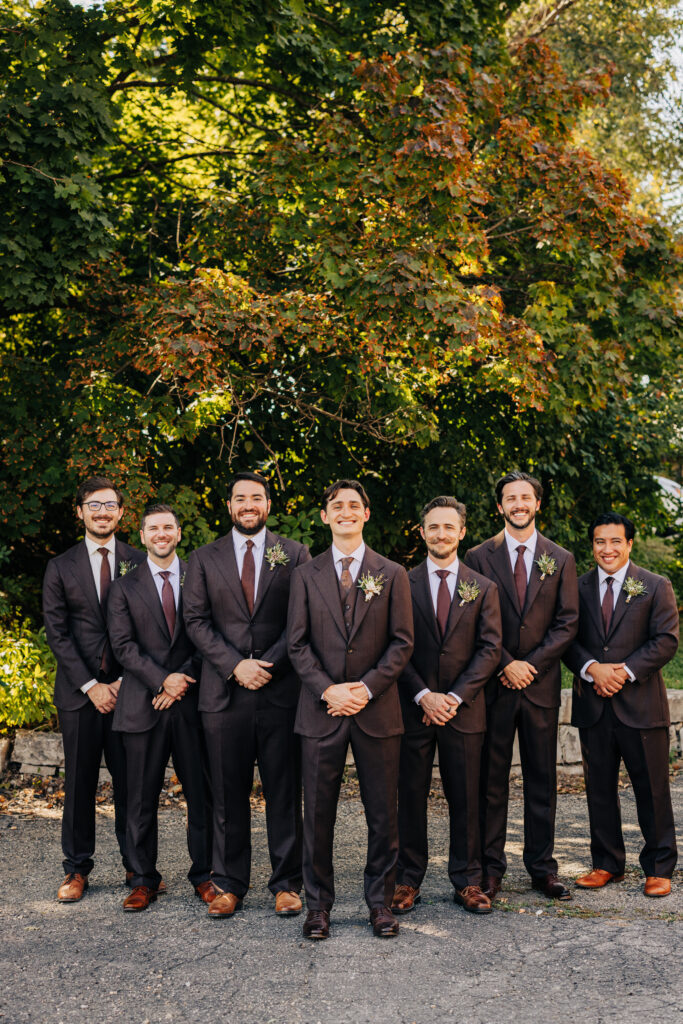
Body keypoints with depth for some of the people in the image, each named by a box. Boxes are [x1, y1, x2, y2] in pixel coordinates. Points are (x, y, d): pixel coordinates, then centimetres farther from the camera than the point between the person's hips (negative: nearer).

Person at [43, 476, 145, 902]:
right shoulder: (61, 568, 7)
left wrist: (127, 680, -7)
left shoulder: (139, 562, 6)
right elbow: (57, 632, 1)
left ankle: (137, 864, 14)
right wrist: (90, 686, -8)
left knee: (131, 779, 3)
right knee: (80, 781, 4)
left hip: (128, 687, 0)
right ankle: (77, 868, 15)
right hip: (79, 691, 0)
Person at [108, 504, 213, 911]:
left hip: (191, 701, 0)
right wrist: (162, 679, -11)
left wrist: (182, 682, -7)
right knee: (142, 798, 5)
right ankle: (144, 879, 17)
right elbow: (123, 644, -1)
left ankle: (203, 874, 17)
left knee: (201, 794, 4)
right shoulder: (125, 586, 7)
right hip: (143, 705, 0)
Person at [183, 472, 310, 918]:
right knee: (228, 794, 6)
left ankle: (287, 883, 15)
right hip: (225, 693, 1)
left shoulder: (295, 554, 7)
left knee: (285, 793, 5)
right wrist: (235, 665, -10)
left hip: (282, 691, -1)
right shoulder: (204, 559, 10)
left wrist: (268, 665, -11)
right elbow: (197, 621, 3)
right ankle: (229, 883, 17)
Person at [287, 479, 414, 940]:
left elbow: (402, 642, 1)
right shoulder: (306, 575, 7)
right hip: (322, 711, 0)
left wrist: (368, 688, -11)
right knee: (318, 812, 4)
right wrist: (328, 690, -10)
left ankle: (381, 901, 19)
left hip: (377, 710, 0)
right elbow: (298, 644, 3)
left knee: (383, 812, 5)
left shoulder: (392, 574, 6)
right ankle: (318, 903, 18)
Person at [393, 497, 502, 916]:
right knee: (410, 798, 5)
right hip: (413, 708, 0)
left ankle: (467, 881, 17)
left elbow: (490, 648, 0)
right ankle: (409, 880, 15)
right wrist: (423, 695, -11)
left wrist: (454, 697, -11)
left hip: (463, 709, 1)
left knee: (466, 799, 6)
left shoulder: (484, 588, 7)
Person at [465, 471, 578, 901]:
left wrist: (531, 664, -8)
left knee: (543, 780, 7)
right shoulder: (479, 556, 3)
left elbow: (567, 623, 2)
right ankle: (490, 868, 11)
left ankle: (543, 867, 16)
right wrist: (505, 664, -10)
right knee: (491, 779, 2)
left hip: (541, 684, 1)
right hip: (493, 684, -1)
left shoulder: (561, 559, 8)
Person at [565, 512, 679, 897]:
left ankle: (659, 869, 15)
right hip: (594, 706, 3)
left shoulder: (656, 587, 2)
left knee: (652, 789, 3)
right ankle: (607, 864, 22)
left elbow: (667, 641, -5)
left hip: (641, 704, -3)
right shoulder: (578, 588, 9)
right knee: (599, 789, 10)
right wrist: (592, 668, -13)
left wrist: (625, 671, -15)